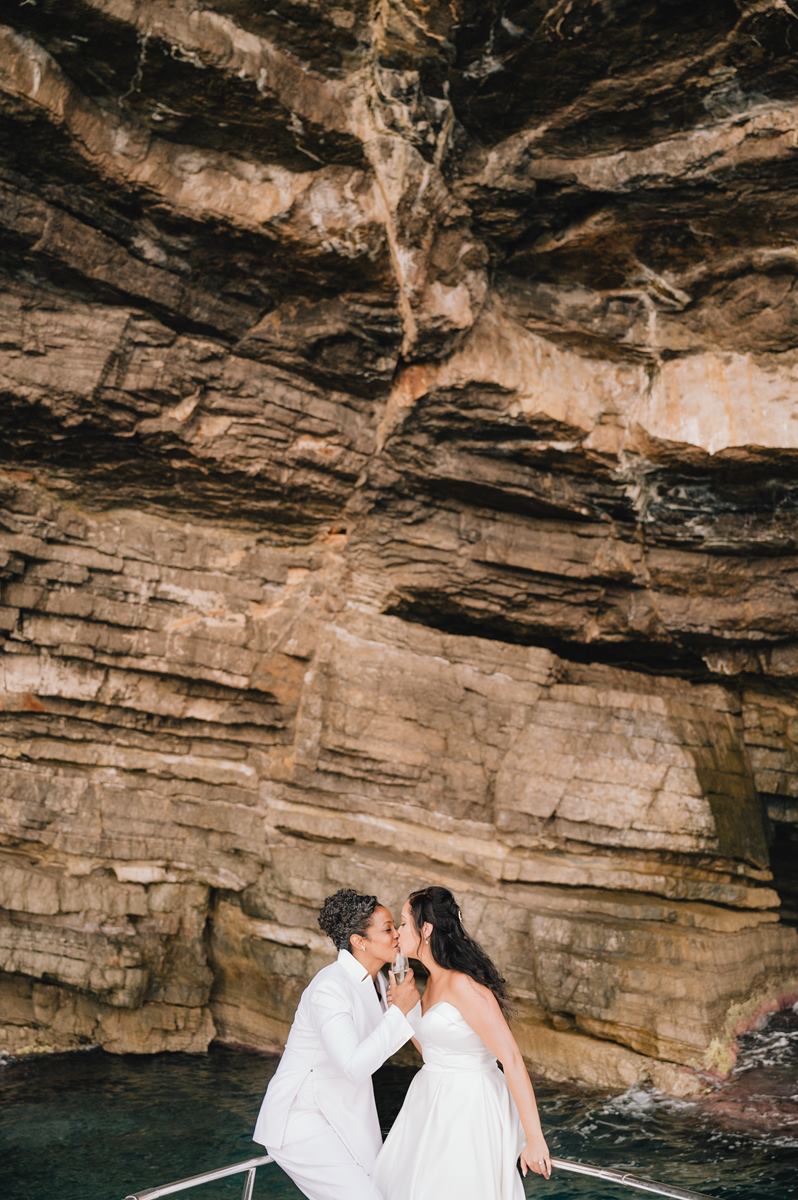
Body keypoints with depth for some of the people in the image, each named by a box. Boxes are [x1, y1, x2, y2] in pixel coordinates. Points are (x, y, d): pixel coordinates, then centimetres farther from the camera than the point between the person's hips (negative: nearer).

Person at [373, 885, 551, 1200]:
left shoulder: (463, 984, -23)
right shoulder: (437, 978, 6)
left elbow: (512, 1059, -23)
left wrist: (534, 1138, -21)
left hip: (470, 1109, -9)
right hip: (438, 1105, 9)